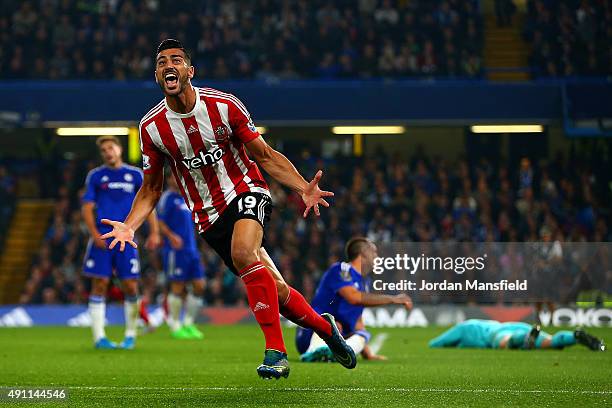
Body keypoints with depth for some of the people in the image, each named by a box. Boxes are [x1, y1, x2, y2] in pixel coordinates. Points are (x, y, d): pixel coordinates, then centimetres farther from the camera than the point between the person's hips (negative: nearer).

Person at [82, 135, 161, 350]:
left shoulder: (136, 175, 9)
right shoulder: (95, 176, 7)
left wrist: (154, 232, -2)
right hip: (102, 239, -1)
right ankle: (99, 336, 0)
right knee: (100, 285, -4)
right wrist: (94, 233, -11)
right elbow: (87, 207, 3)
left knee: (130, 287, -2)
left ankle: (130, 335, 11)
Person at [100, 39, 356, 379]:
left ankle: (276, 352, -30)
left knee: (242, 252, -35)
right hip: (208, 215, 2)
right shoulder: (151, 127, -5)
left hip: (246, 191, -2)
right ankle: (326, 328, 31)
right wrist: (128, 226, -10)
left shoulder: (224, 105, -10)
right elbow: (152, 189, 7)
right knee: (276, 290, 1)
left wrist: (304, 188, -15)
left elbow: (264, 155, -2)